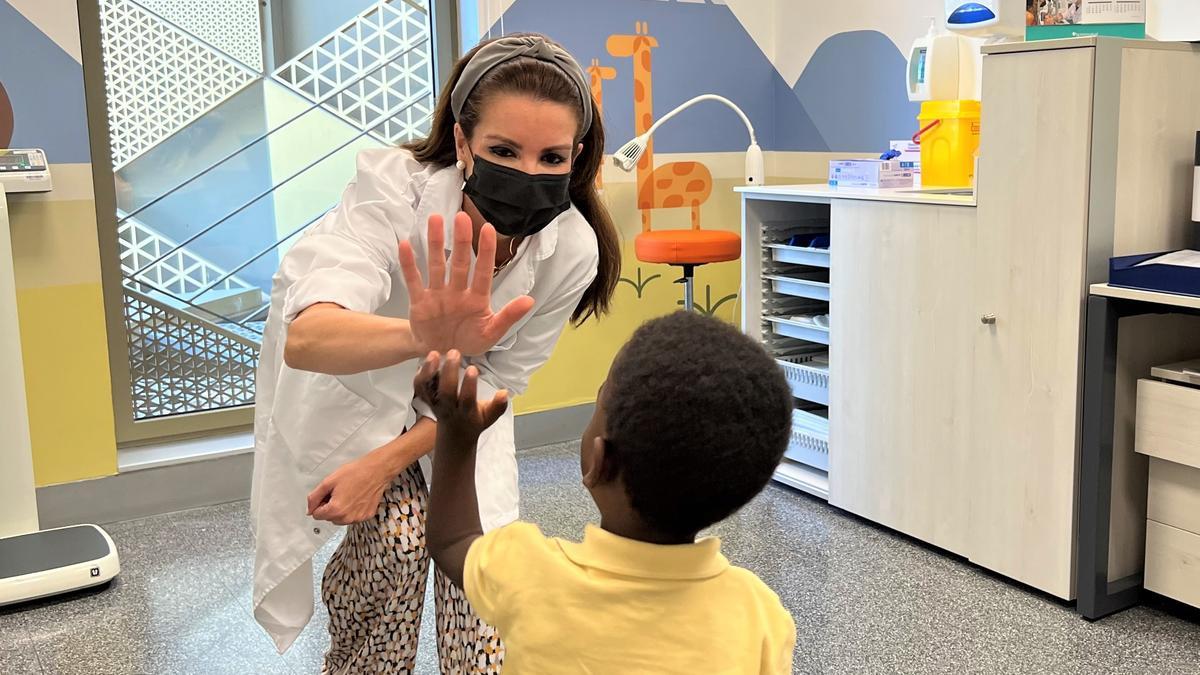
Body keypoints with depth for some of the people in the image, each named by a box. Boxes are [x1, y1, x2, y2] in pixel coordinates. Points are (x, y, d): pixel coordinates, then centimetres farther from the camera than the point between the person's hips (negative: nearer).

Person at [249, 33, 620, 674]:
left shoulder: (571, 251, -27)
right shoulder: (394, 191, -37)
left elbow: (497, 376, -13)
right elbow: (305, 338, -52)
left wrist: (388, 460, -20)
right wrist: (424, 335, -71)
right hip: (345, 381, -2)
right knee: (399, 532, -14)